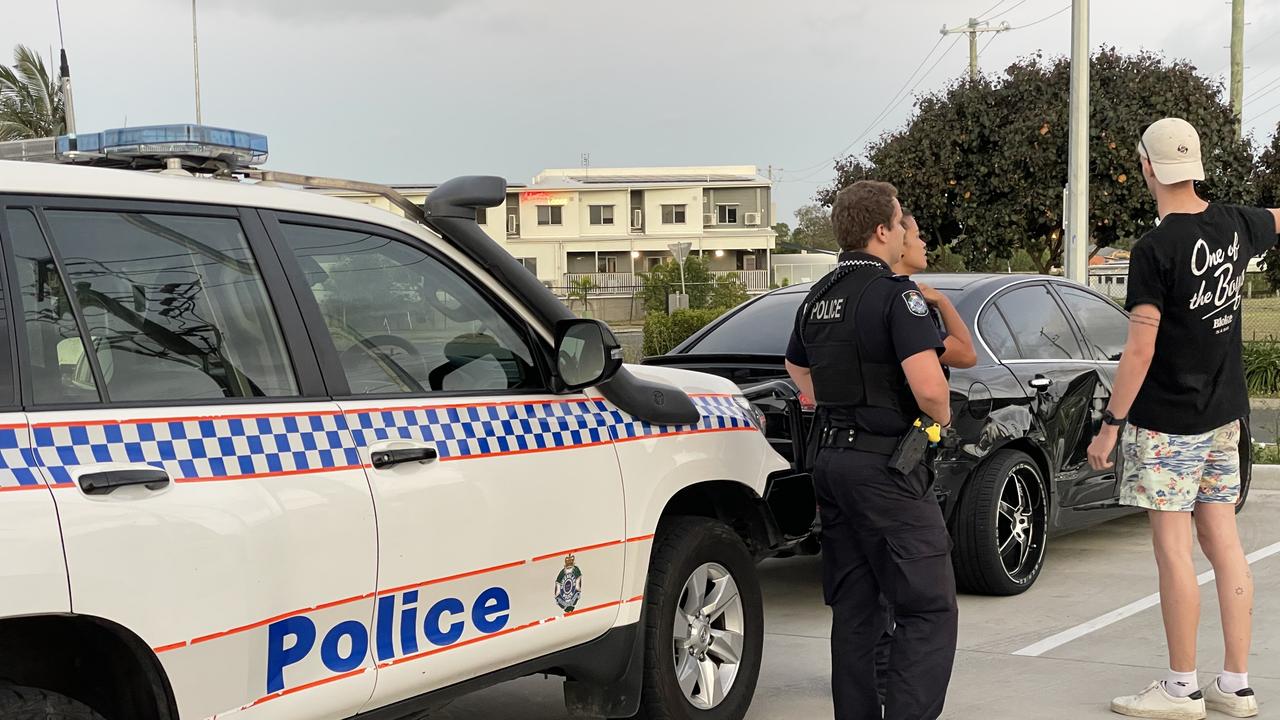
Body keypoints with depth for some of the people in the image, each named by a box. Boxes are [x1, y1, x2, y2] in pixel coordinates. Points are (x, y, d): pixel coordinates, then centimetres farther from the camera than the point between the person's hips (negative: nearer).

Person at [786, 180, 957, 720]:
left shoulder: (817, 298, 12)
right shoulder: (896, 295, -14)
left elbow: (796, 367, 31)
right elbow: (929, 389, -24)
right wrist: (942, 415, -4)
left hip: (832, 461, 8)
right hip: (885, 464, -8)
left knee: (853, 609, 14)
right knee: (929, 609, -4)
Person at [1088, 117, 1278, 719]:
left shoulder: (1156, 249, -18)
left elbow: (1140, 350, -20)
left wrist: (1110, 424, -13)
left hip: (1166, 422, -7)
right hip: (1223, 415, 7)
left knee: (1173, 550, -1)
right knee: (1223, 543, 10)